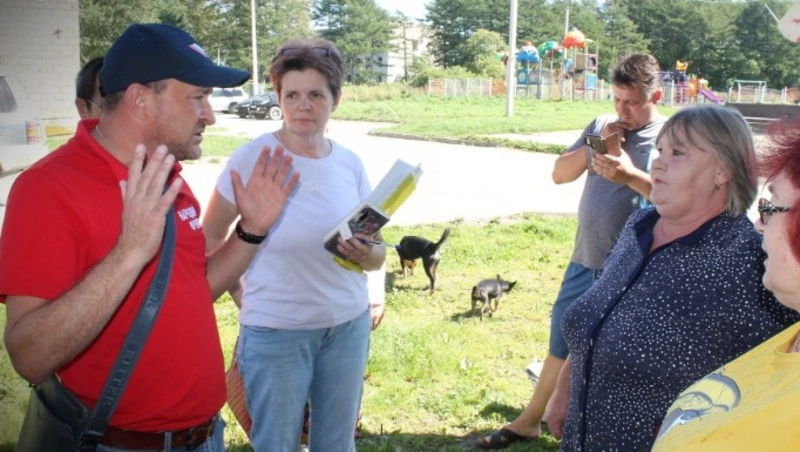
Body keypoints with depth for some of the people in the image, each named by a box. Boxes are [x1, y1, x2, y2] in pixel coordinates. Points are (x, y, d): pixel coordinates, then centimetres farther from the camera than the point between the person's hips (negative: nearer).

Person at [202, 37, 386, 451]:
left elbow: (378, 257, 5)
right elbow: (209, 237, -3)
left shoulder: (350, 163, -1)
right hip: (274, 330, -3)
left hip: (349, 325, 4)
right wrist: (244, 298, -5)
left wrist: (367, 254, -17)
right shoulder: (253, 158, -13)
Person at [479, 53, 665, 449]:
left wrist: (632, 175, -32)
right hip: (585, 261, 6)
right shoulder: (602, 125, 7)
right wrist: (595, 144, -8)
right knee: (561, 346, 18)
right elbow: (559, 174, 7)